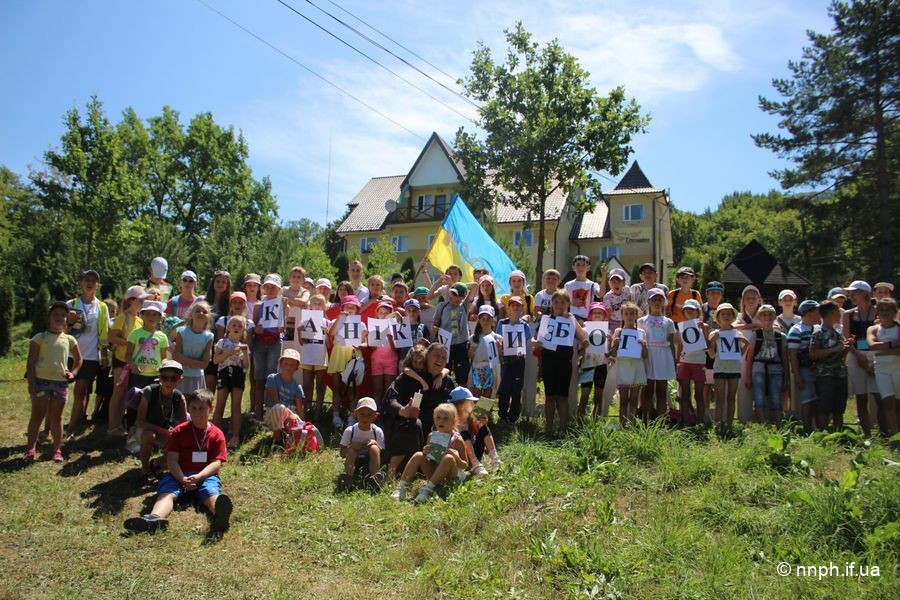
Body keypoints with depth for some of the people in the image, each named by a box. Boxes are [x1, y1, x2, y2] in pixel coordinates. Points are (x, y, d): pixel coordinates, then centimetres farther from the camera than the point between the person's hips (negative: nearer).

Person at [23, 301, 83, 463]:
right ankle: (30, 449, 11)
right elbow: (31, 362, -4)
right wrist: (31, 383, -11)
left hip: (61, 382, 3)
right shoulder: (40, 338, -1)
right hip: (41, 381, -2)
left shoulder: (69, 340, 9)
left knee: (56, 417, 9)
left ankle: (57, 450, 13)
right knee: (37, 416, 4)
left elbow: (78, 359, 21)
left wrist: (73, 373, 4)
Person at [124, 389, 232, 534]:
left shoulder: (217, 434, 8)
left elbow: (217, 462, -2)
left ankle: (220, 515, -69)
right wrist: (183, 479, -17)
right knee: (167, 492, -30)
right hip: (180, 475, 2)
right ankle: (155, 518, -62)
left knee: (211, 493, -34)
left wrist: (198, 477, -22)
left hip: (205, 475, -2)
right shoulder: (179, 431, 12)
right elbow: (172, 459, 2)